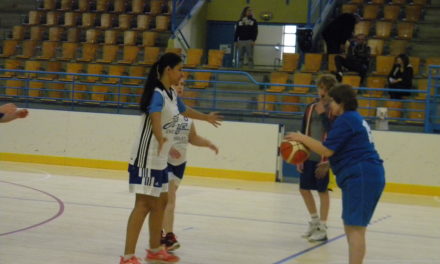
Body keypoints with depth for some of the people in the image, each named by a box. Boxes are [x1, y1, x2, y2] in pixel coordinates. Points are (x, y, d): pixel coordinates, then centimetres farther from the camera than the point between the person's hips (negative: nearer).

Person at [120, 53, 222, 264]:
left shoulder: (172, 95, 11)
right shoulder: (157, 94, -19)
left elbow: (185, 110, 33)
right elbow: (155, 116, -40)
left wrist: (207, 117, 48)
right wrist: (160, 138, -56)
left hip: (160, 159, 10)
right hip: (146, 158, -10)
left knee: (160, 202, 18)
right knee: (144, 204, -13)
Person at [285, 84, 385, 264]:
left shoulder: (345, 120, -11)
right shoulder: (355, 119, 21)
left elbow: (327, 150, -13)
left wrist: (302, 138, -4)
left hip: (360, 178, -11)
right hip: (369, 175, 11)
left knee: (355, 228, -12)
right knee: (352, 227, 17)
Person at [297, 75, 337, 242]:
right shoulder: (310, 108, 7)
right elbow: (303, 133, 11)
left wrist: (323, 114, -19)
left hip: (324, 158, -6)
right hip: (308, 156, 6)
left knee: (323, 191, 1)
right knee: (304, 188, 12)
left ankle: (322, 228, 12)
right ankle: (315, 220, 32)